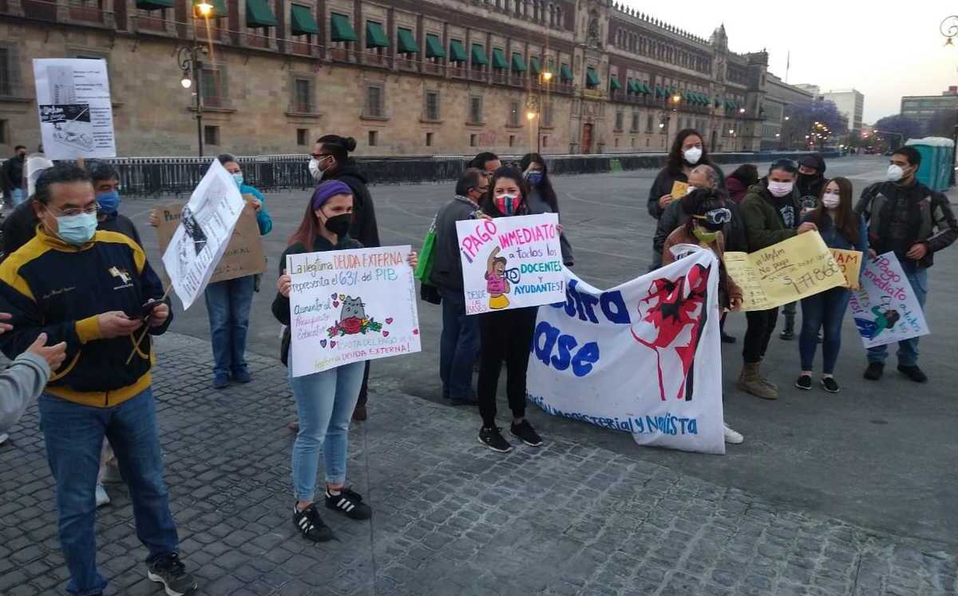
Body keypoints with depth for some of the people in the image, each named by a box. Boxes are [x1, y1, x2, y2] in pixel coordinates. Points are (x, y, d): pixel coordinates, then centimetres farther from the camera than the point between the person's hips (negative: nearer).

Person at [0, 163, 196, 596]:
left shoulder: (123, 247, -3)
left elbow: (154, 297, 6)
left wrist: (159, 314, -18)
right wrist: (89, 329, -28)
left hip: (134, 394, 3)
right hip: (69, 406, -3)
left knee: (150, 484, 19)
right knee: (76, 504, 13)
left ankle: (164, 559, 40)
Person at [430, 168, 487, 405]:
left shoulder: (445, 209, 10)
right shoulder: (472, 214, -19)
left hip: (446, 281, 9)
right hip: (466, 285, -9)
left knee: (450, 333, 15)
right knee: (469, 337, 0)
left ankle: (448, 385, 24)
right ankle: (460, 390, 6)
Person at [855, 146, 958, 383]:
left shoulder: (932, 198, -4)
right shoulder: (876, 191, -3)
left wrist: (927, 245, -11)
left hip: (914, 267, 0)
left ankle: (908, 362, 27)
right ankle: (876, 360, 21)